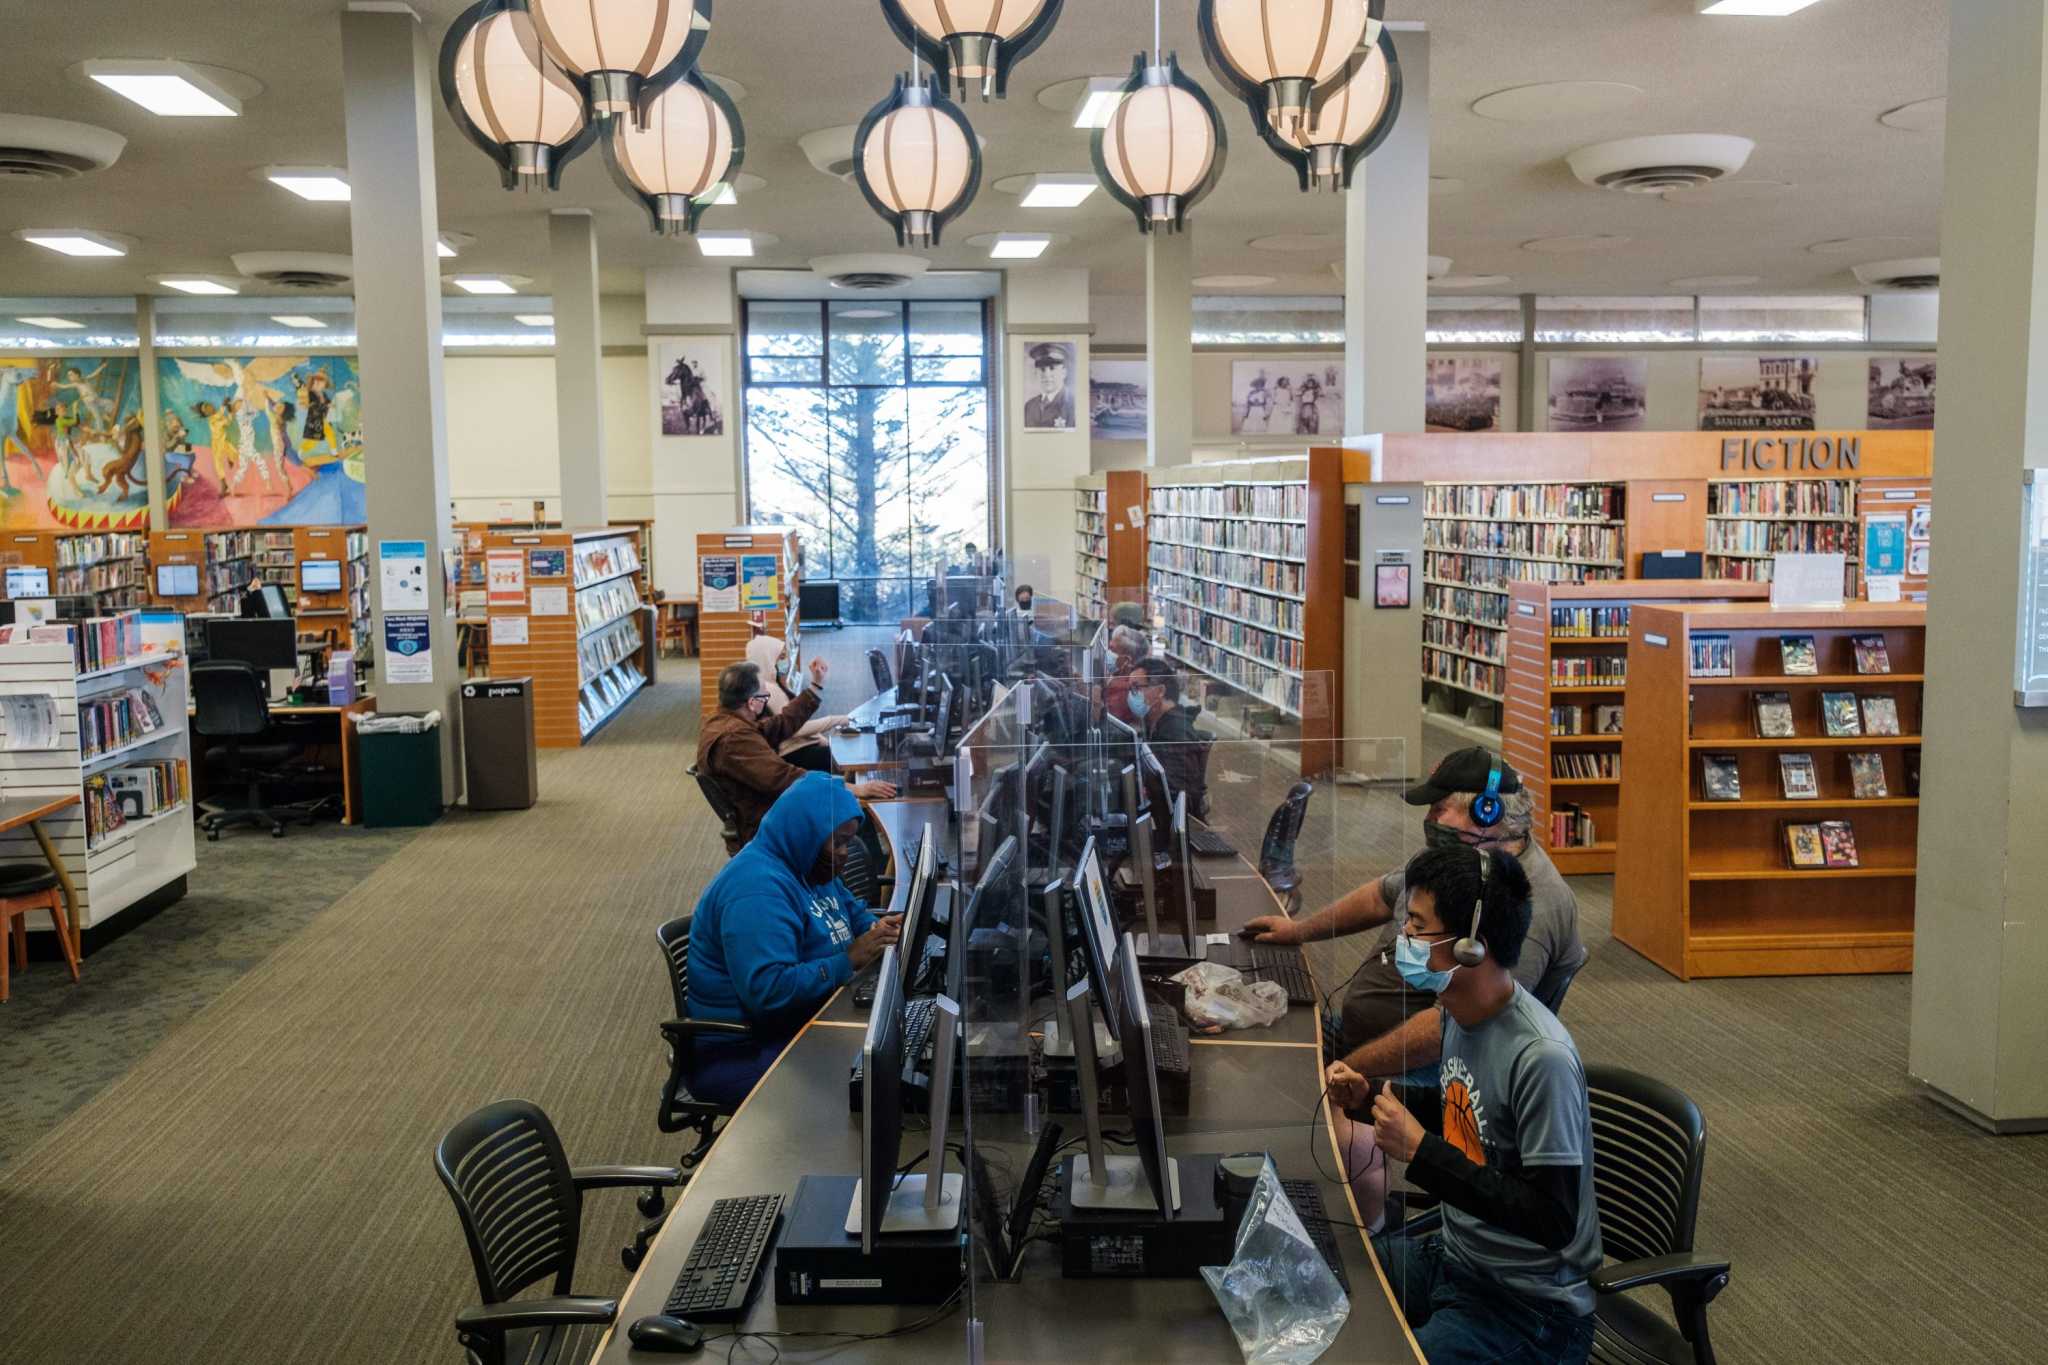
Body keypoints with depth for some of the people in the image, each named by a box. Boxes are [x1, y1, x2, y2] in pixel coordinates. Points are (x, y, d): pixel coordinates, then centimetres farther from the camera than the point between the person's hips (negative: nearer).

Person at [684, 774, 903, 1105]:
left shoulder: (806, 866, 8)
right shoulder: (758, 887, -23)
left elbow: (852, 912, 25)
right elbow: (767, 990, -32)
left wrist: (878, 928, 2)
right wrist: (849, 962, -28)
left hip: (800, 1025, 10)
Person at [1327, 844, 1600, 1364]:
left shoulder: (1541, 1057, -28)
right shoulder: (1461, 1012, -1)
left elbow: (1554, 1220, -26)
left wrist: (1421, 1152, -27)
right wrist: (1369, 1099, 2)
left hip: (1531, 1311, -8)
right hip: (1454, 1257, 8)